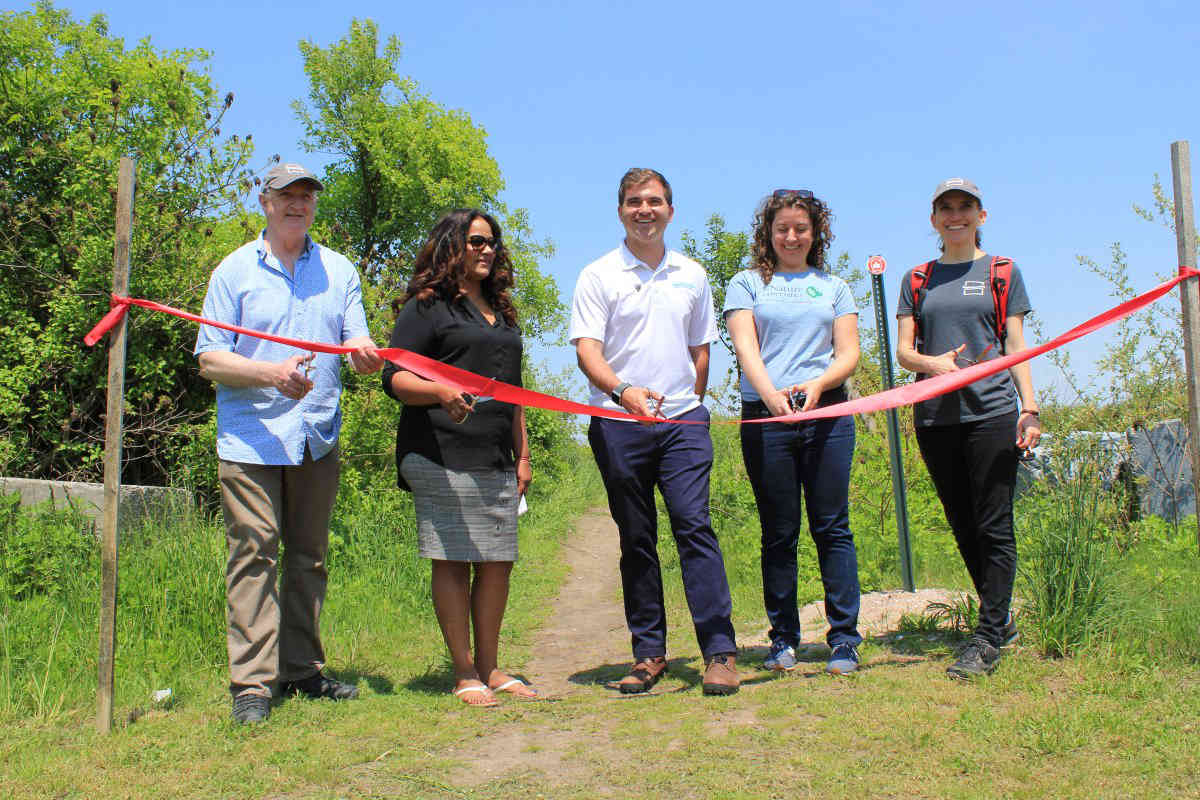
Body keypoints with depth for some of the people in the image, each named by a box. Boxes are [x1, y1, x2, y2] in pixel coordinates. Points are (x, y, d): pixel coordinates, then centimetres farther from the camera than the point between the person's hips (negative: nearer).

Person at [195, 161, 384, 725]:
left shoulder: (339, 271, 12)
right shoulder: (234, 270, 4)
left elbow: (359, 350, 5)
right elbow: (209, 360, -2)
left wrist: (363, 354, -21)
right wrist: (271, 373, -19)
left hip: (318, 439, 3)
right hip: (250, 438, -3)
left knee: (309, 556, 9)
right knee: (254, 552, -7)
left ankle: (302, 671, 20)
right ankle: (251, 683, -2)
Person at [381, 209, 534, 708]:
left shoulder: (500, 312, 23)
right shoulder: (427, 306, 2)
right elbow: (395, 378, -5)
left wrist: (522, 455, 20)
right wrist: (440, 393, -25)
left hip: (497, 461, 7)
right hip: (443, 457, -7)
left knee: (497, 562, 6)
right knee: (453, 561, -3)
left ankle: (489, 667, 16)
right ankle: (464, 672, 6)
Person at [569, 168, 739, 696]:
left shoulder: (692, 276, 14)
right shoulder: (599, 276, 4)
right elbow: (587, 350, -7)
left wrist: (691, 407, 13)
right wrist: (624, 390, -24)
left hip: (682, 421, 1)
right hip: (619, 423, -1)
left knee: (694, 525, -10)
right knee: (636, 539, 4)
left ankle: (720, 651, -6)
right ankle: (648, 653, 13)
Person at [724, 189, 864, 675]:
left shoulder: (833, 287, 16)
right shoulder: (747, 284, 11)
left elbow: (849, 354, 7)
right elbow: (745, 347, -4)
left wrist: (817, 384, -14)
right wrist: (772, 394, -22)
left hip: (827, 414, 1)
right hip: (765, 417, -1)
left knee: (832, 527, 0)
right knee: (778, 533, 4)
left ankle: (844, 638, 6)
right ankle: (783, 638, 13)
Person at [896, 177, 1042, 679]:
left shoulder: (1003, 273, 10)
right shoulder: (917, 279, 15)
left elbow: (1016, 347, 5)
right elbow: (903, 350, 8)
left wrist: (1030, 407, -7)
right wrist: (932, 363, -14)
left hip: (991, 411, -3)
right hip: (935, 416, 3)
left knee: (994, 529, -6)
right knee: (963, 526, 9)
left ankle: (988, 639, -1)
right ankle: (1002, 619, 24)